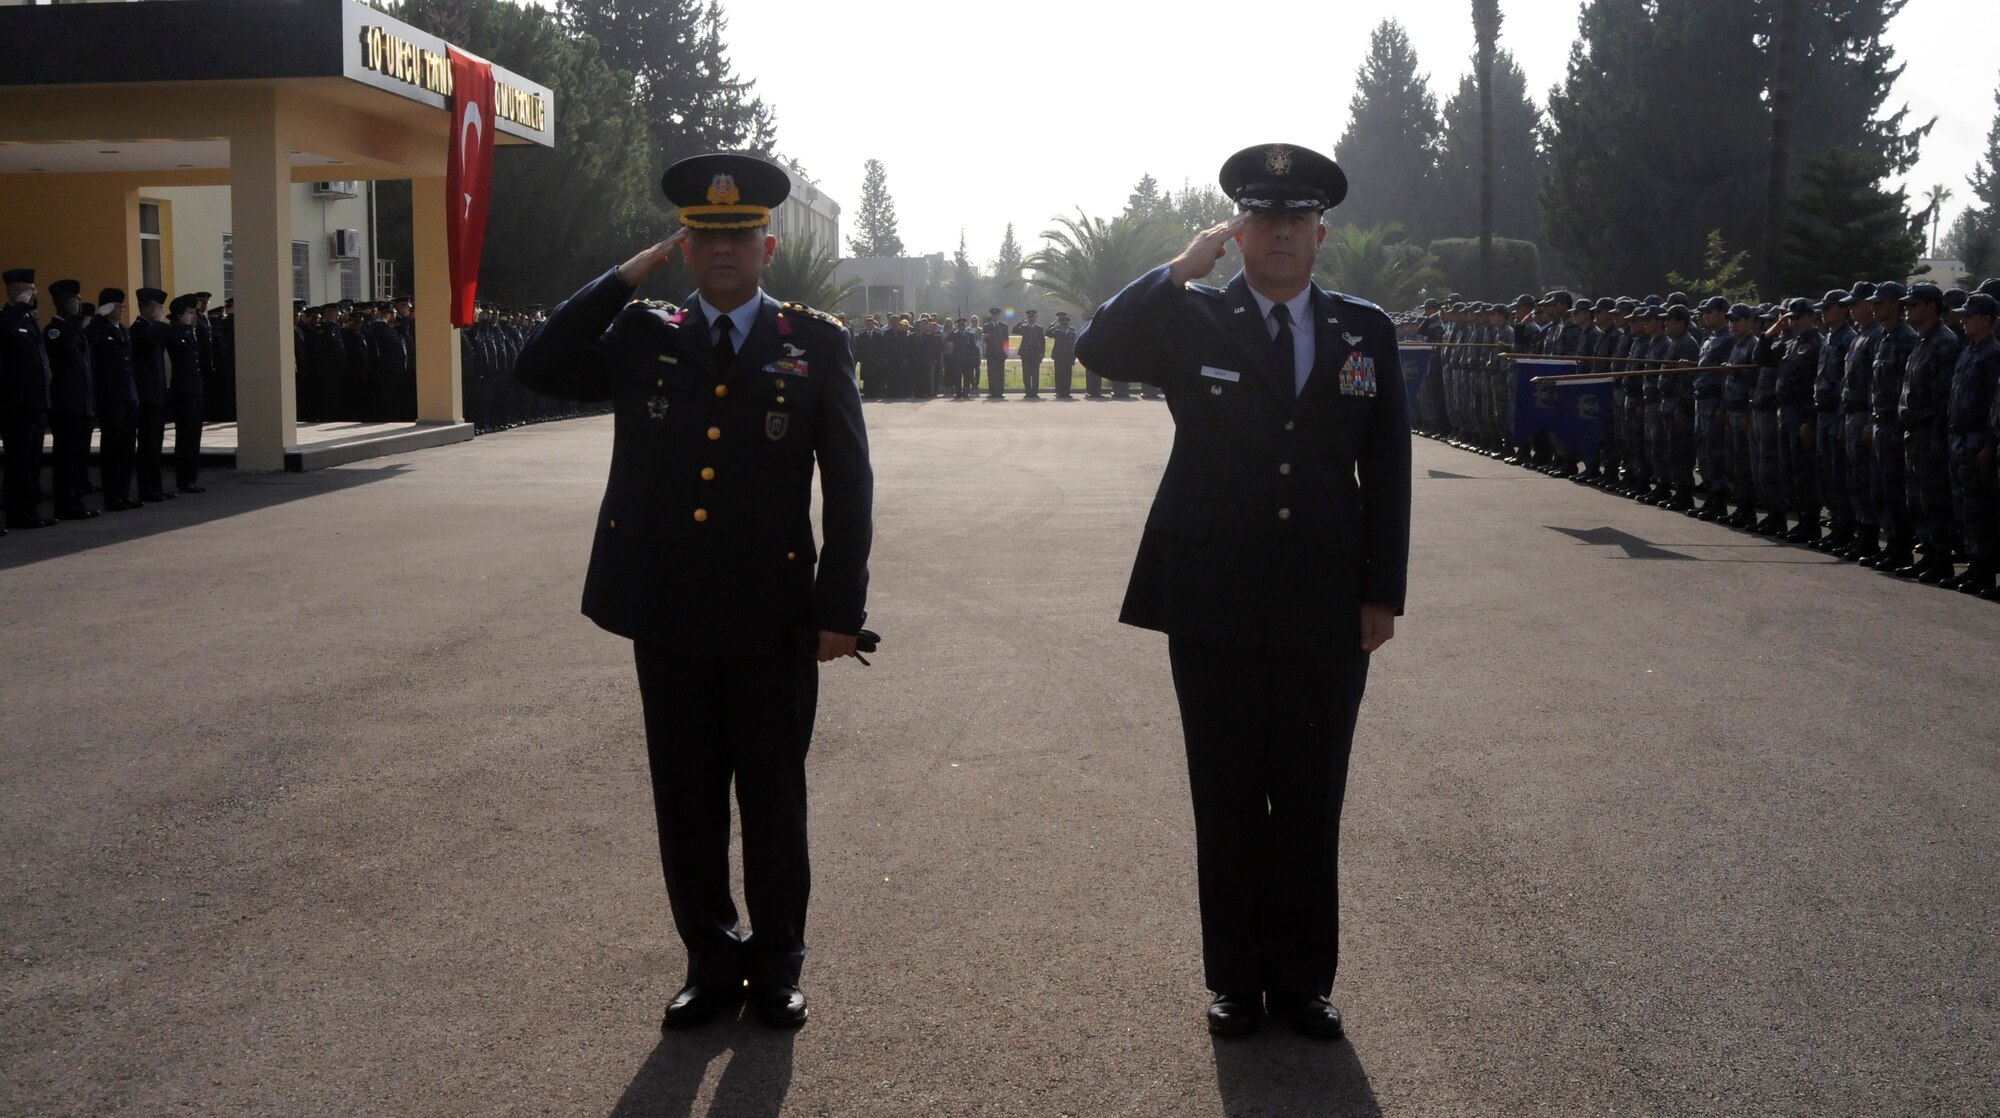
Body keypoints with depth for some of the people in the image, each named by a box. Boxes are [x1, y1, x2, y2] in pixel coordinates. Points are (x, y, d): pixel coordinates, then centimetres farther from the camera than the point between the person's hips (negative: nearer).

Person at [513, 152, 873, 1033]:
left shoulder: (815, 345, 0)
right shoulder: (642, 339, 7)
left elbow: (848, 484, -2)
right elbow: (538, 368, -5)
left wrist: (841, 608, -7)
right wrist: (629, 275, -5)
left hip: (771, 619, -2)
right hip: (668, 616, 2)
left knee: (773, 798, 10)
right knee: (686, 801, 10)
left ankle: (776, 963, 25)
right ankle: (711, 962, 25)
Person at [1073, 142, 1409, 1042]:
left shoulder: (1366, 332, 7)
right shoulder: (1193, 320, 2)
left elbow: (1387, 470, 6)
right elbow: (1098, 349, -15)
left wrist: (1382, 592, 1)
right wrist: (1182, 269, -17)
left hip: (1327, 611, 1)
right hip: (1215, 606, -1)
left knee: (1312, 803, 8)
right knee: (1227, 801, 8)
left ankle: (1304, 978, 21)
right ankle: (1236, 977, 19)